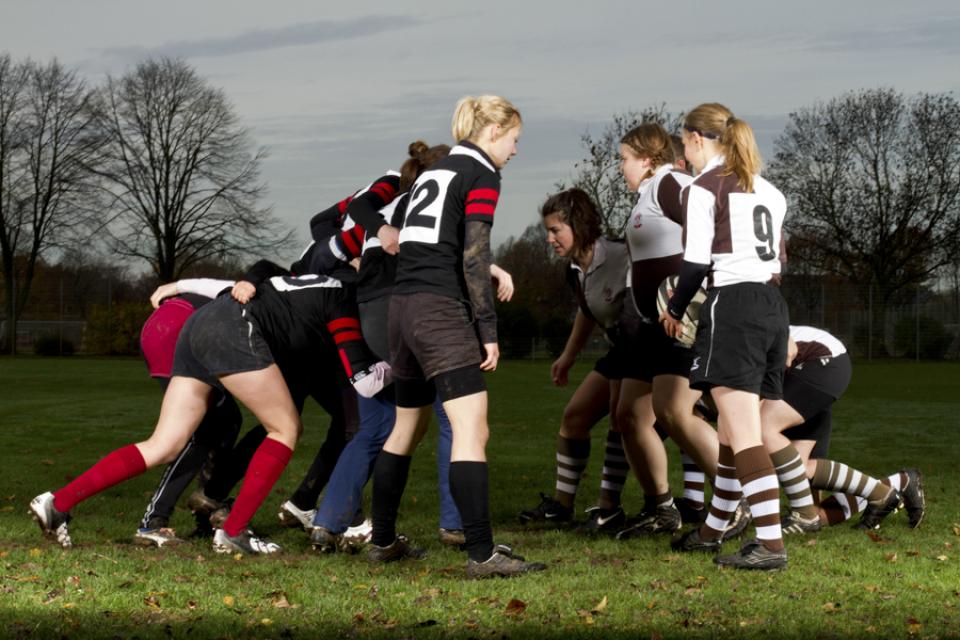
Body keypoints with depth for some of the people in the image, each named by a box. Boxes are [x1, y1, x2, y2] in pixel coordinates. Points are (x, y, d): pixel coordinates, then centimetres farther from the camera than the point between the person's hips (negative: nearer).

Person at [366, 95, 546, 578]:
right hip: (441, 310, -9)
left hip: (403, 304, 9)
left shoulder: (431, 173, 22)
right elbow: (474, 258, -12)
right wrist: (489, 331, -10)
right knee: (472, 430, -12)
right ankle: (481, 554, -19)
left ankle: (382, 541, 28)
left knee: (408, 426, 20)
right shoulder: (481, 175, -3)